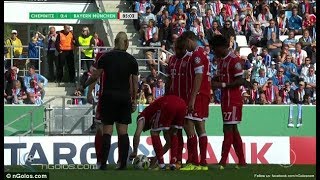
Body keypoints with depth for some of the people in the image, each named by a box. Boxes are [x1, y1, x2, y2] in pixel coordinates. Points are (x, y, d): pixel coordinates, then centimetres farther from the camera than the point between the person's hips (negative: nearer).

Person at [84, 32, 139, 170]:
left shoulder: (105, 57, -1)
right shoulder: (131, 60, 3)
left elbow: (95, 76, -2)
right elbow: (135, 82, 5)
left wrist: (84, 85, 16)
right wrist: (134, 100, 13)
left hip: (109, 96, -1)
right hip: (125, 97, 1)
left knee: (107, 131, -1)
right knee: (123, 131, 3)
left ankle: (103, 164, -8)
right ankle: (123, 164, -1)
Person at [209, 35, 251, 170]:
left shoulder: (234, 60, -14)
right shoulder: (220, 60, 14)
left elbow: (239, 81, -18)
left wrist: (221, 85, -21)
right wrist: (214, 80, 5)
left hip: (233, 100, -10)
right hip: (225, 99, 10)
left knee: (228, 129, -10)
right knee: (233, 130, 10)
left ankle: (223, 162, -13)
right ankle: (242, 162, 14)